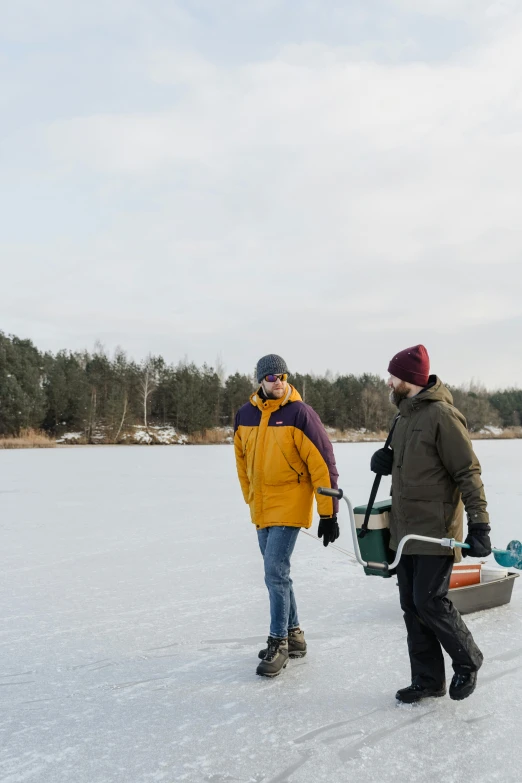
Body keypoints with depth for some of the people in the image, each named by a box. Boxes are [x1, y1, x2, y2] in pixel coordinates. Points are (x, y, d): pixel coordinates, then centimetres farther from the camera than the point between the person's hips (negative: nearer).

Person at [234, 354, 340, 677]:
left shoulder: (300, 413, -14)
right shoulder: (245, 415, 3)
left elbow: (323, 464, -14)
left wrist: (328, 514, -15)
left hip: (290, 505, -6)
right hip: (261, 509, 6)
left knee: (275, 572, -10)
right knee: (276, 572, 14)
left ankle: (279, 644, 5)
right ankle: (294, 635, 30)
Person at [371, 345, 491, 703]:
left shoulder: (441, 414, -15)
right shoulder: (405, 415, 12)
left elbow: (469, 472, -16)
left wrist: (479, 525, -20)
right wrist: (386, 460, 3)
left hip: (435, 532, -9)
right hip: (405, 531, 9)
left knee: (430, 601, -7)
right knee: (412, 605, 10)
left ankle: (468, 661, 19)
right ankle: (428, 679, 22)